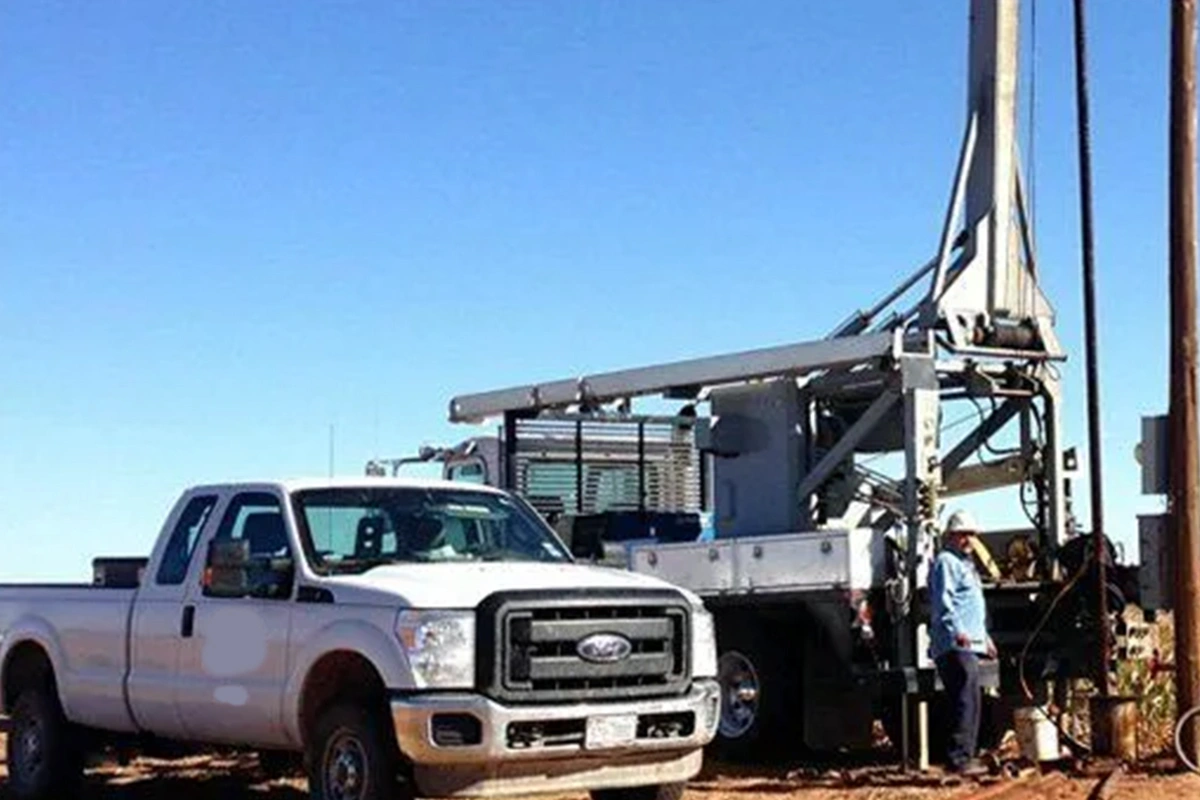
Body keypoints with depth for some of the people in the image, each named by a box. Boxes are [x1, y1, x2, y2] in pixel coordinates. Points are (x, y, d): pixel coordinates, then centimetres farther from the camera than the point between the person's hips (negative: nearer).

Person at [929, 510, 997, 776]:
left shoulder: (965, 564, 26)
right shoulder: (946, 562, -6)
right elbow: (943, 600, -19)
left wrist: (984, 636, 34)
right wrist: (957, 630, -29)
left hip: (969, 644, 11)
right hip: (955, 645, -11)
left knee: (969, 701, 13)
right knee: (967, 700, -16)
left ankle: (966, 756, 18)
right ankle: (959, 758, -17)